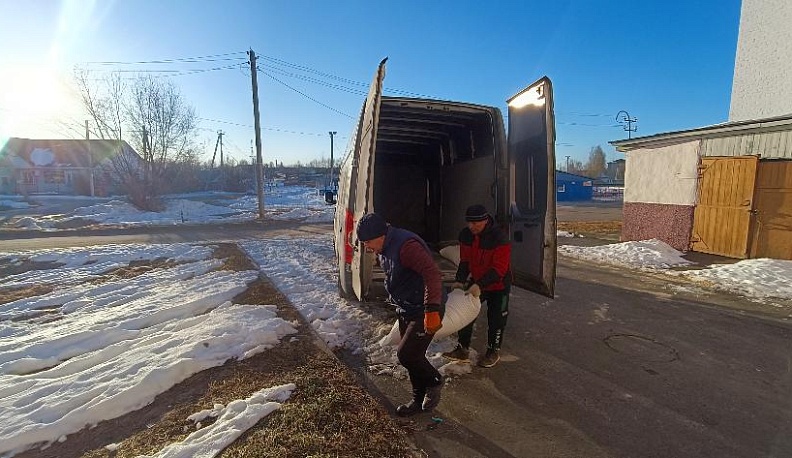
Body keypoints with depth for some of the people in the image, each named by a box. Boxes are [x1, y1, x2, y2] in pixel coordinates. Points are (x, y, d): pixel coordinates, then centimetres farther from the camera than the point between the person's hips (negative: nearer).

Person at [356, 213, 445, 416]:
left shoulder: (406, 245, -27)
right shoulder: (383, 249, 5)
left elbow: (433, 273, -35)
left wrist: (432, 310, -40)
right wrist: (395, 300, 27)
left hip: (425, 312, -9)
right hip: (406, 310, 10)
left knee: (406, 354, -11)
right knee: (412, 356, 16)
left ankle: (434, 382, 18)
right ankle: (419, 400, 34)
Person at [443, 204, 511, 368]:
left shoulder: (500, 238, -30)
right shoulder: (465, 235, -12)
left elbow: (499, 268, -31)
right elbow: (465, 261, -4)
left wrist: (480, 285, -40)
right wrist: (460, 280, -17)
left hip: (498, 285, -5)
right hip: (476, 282, 5)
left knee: (495, 319, 7)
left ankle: (493, 352, 28)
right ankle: (462, 349, 20)